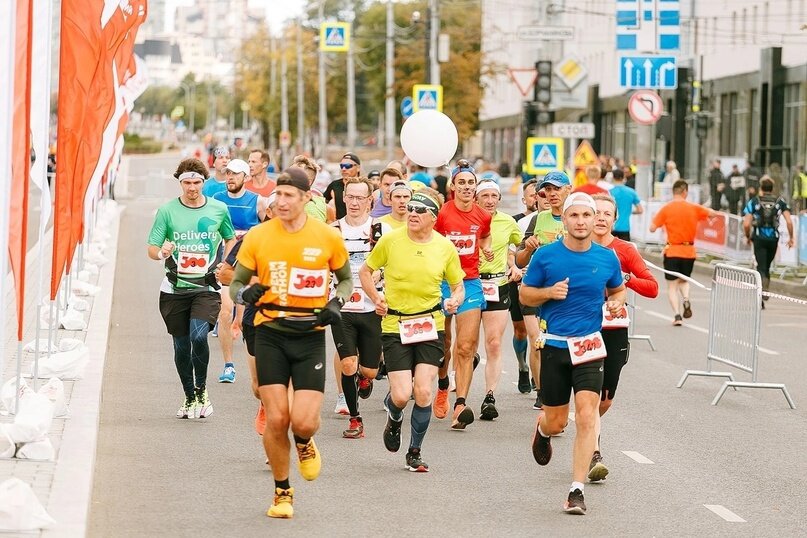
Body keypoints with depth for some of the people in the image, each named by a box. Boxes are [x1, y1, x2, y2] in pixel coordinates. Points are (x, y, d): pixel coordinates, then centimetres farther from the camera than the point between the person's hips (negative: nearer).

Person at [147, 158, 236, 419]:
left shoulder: (219, 209, 3)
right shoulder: (167, 211, -1)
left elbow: (230, 239, 20)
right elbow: (152, 248, -1)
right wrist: (162, 253, -24)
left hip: (207, 287, -1)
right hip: (175, 288, 1)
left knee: (198, 336, -22)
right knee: (181, 346, 7)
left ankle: (202, 390, -1)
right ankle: (189, 397, 27)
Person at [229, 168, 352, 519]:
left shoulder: (328, 237, -3)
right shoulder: (258, 237, -3)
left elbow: (346, 279, 14)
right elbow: (235, 284, 5)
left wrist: (337, 303, -6)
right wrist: (245, 293, -18)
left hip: (310, 336, -1)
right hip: (270, 335, 1)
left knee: (303, 421, -13)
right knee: (276, 418, -4)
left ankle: (304, 444, 26)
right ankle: (282, 493, 16)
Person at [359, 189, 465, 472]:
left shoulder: (445, 247, 0)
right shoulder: (390, 240, -5)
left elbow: (458, 286, 11)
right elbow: (365, 271, 9)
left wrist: (455, 300, -11)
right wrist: (376, 298, -6)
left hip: (431, 326, 1)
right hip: (395, 326, -1)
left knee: (423, 392, -8)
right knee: (402, 396, -9)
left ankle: (415, 452, 12)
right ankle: (393, 416, 30)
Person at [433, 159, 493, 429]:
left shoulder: (483, 216, 2)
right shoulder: (442, 213, -8)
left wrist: (487, 249, 7)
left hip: (471, 283, 1)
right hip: (442, 281, -1)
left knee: (467, 347, -10)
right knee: (443, 344, 9)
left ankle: (460, 405, -16)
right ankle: (442, 386, 38)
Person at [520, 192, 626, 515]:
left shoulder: (607, 258, 1)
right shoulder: (546, 256, -3)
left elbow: (618, 290, 19)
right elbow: (525, 294, 5)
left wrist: (616, 303, -4)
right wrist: (550, 292, -14)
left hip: (589, 346, 0)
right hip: (554, 345, 0)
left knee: (587, 416, -14)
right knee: (556, 422, 8)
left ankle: (577, 490, -10)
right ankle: (543, 430, 47)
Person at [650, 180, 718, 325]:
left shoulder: (666, 208, -7)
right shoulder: (693, 208, -1)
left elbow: (652, 228, -9)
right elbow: (713, 213, 13)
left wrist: (663, 222, 10)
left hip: (672, 251, -2)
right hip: (689, 251, 2)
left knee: (672, 285, 5)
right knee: (684, 280, 22)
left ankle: (677, 314, -9)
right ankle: (686, 299, -7)